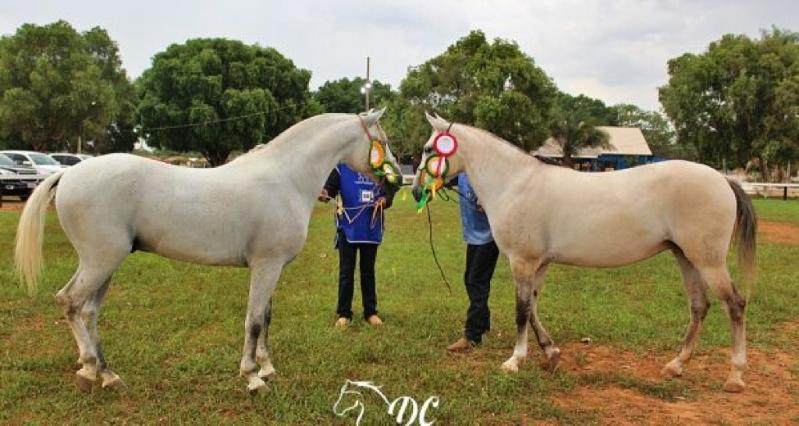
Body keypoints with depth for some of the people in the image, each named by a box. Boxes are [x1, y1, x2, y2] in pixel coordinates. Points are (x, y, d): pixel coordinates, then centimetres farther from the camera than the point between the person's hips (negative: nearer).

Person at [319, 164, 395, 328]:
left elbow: (390, 190, 9)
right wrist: (324, 194, -32)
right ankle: (344, 313, 14)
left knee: (368, 271, 13)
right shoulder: (342, 166, -5)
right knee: (346, 271, 4)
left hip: (371, 228, 2)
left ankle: (370, 311, 22)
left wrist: (385, 199, -12)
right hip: (348, 227, -2)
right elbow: (330, 187, -10)